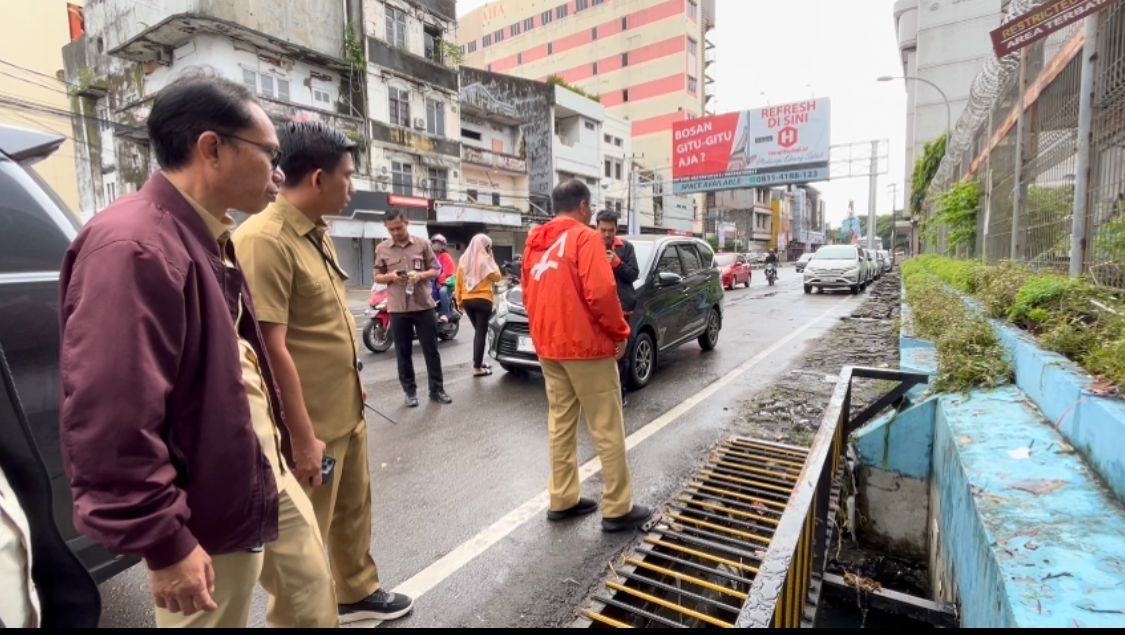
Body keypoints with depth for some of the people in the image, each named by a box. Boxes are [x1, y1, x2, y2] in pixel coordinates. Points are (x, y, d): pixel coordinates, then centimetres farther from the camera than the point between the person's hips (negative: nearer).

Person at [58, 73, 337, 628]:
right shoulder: (134, 248, -25)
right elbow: (110, 424, -28)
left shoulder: (211, 242, 7)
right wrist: (163, 544, -19)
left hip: (267, 477, 9)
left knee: (313, 600, 24)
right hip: (210, 514, -9)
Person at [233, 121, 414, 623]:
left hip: (348, 410, 9)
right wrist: (304, 437, -20)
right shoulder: (265, 240, -21)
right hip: (311, 424, -9)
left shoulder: (318, 233, 8)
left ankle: (358, 593, 46)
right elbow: (272, 348, -23)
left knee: (354, 510, 24)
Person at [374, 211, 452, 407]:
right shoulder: (382, 248, 5)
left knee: (431, 350, 5)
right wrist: (390, 276, -13)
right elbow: (377, 277, 9)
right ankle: (410, 391, 20)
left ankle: (437, 389, 16)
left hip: (423, 306, 0)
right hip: (397, 309, 1)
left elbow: (435, 270, 6)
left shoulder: (422, 244, 3)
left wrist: (421, 275, -15)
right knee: (403, 353, 8)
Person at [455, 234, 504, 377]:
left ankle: (478, 361, 25)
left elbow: (458, 282, 8)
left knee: (478, 331, 20)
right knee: (481, 333, -3)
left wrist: (459, 300, 15)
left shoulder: (464, 259, 8)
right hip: (482, 300, -6)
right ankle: (477, 368, -4)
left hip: (467, 300, 6)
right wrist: (491, 259, 2)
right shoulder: (485, 259, -8)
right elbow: (497, 277, -3)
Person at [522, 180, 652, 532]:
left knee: (560, 423, 15)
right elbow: (601, 292, -21)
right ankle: (618, 509, 11)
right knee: (607, 429, 2)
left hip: (548, 346, 8)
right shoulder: (586, 237, -11)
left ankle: (562, 499, 24)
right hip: (586, 345, -7)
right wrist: (620, 332, -9)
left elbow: (528, 294, 16)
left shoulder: (535, 241, 12)